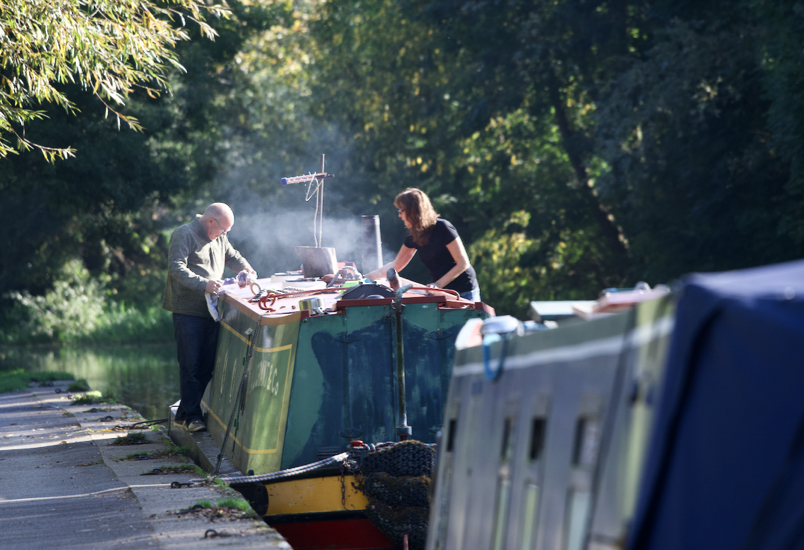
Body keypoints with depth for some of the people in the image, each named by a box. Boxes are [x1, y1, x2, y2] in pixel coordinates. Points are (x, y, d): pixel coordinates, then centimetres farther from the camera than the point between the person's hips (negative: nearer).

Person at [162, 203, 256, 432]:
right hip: (187, 310, -8)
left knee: (207, 365, 5)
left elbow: (232, 256, 34)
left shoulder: (220, 238, 18)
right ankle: (191, 416, 0)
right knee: (191, 364, -6)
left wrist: (245, 268, 12)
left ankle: (184, 413, 13)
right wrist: (203, 284, -30)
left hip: (210, 310, 8)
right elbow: (176, 268, -19)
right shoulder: (184, 235, -8)